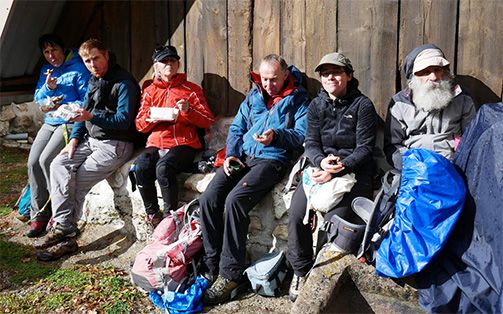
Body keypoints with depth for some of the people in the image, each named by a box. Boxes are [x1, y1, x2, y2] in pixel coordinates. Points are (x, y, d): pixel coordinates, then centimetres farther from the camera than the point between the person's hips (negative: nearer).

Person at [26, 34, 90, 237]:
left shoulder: (78, 68, -5)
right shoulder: (46, 70, 17)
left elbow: (86, 101, -12)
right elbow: (38, 99, 14)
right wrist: (47, 87, -7)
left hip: (70, 122, -7)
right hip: (49, 123, 7)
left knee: (46, 160, -23)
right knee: (33, 162, -11)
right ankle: (38, 215, -3)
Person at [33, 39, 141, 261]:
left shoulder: (124, 83, -11)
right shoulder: (94, 81, 16)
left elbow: (123, 120, -18)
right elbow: (84, 112, 20)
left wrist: (92, 117, -29)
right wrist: (75, 139, 5)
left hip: (115, 144, -8)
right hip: (91, 140, 8)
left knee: (79, 180, -20)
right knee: (59, 165, -14)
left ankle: (65, 234, -6)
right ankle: (63, 226, -19)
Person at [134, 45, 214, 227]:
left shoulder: (191, 89, 11)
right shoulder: (149, 91, 20)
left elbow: (208, 121, 5)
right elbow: (140, 125, 16)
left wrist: (188, 110, -13)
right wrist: (151, 117, -6)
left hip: (183, 144, -3)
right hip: (156, 144, 3)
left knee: (163, 167, -34)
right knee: (141, 166, -29)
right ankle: (152, 214, -12)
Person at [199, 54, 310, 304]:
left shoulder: (297, 99, 6)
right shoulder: (253, 96, 20)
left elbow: (302, 135, -4)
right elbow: (236, 128, 20)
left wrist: (276, 136, -22)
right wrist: (231, 154, 3)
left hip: (272, 159, -5)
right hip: (242, 155, 6)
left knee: (235, 200, -30)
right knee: (208, 198, -18)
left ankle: (230, 274, -20)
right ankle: (211, 266, -7)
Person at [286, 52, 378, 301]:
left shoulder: (362, 105, -2)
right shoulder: (316, 106, 11)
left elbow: (365, 148, -7)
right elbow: (311, 143, 4)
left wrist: (336, 170, -21)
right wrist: (322, 161, -20)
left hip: (354, 171, -4)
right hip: (321, 167, 4)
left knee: (333, 220, -26)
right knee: (296, 214, -19)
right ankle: (301, 271, 1)